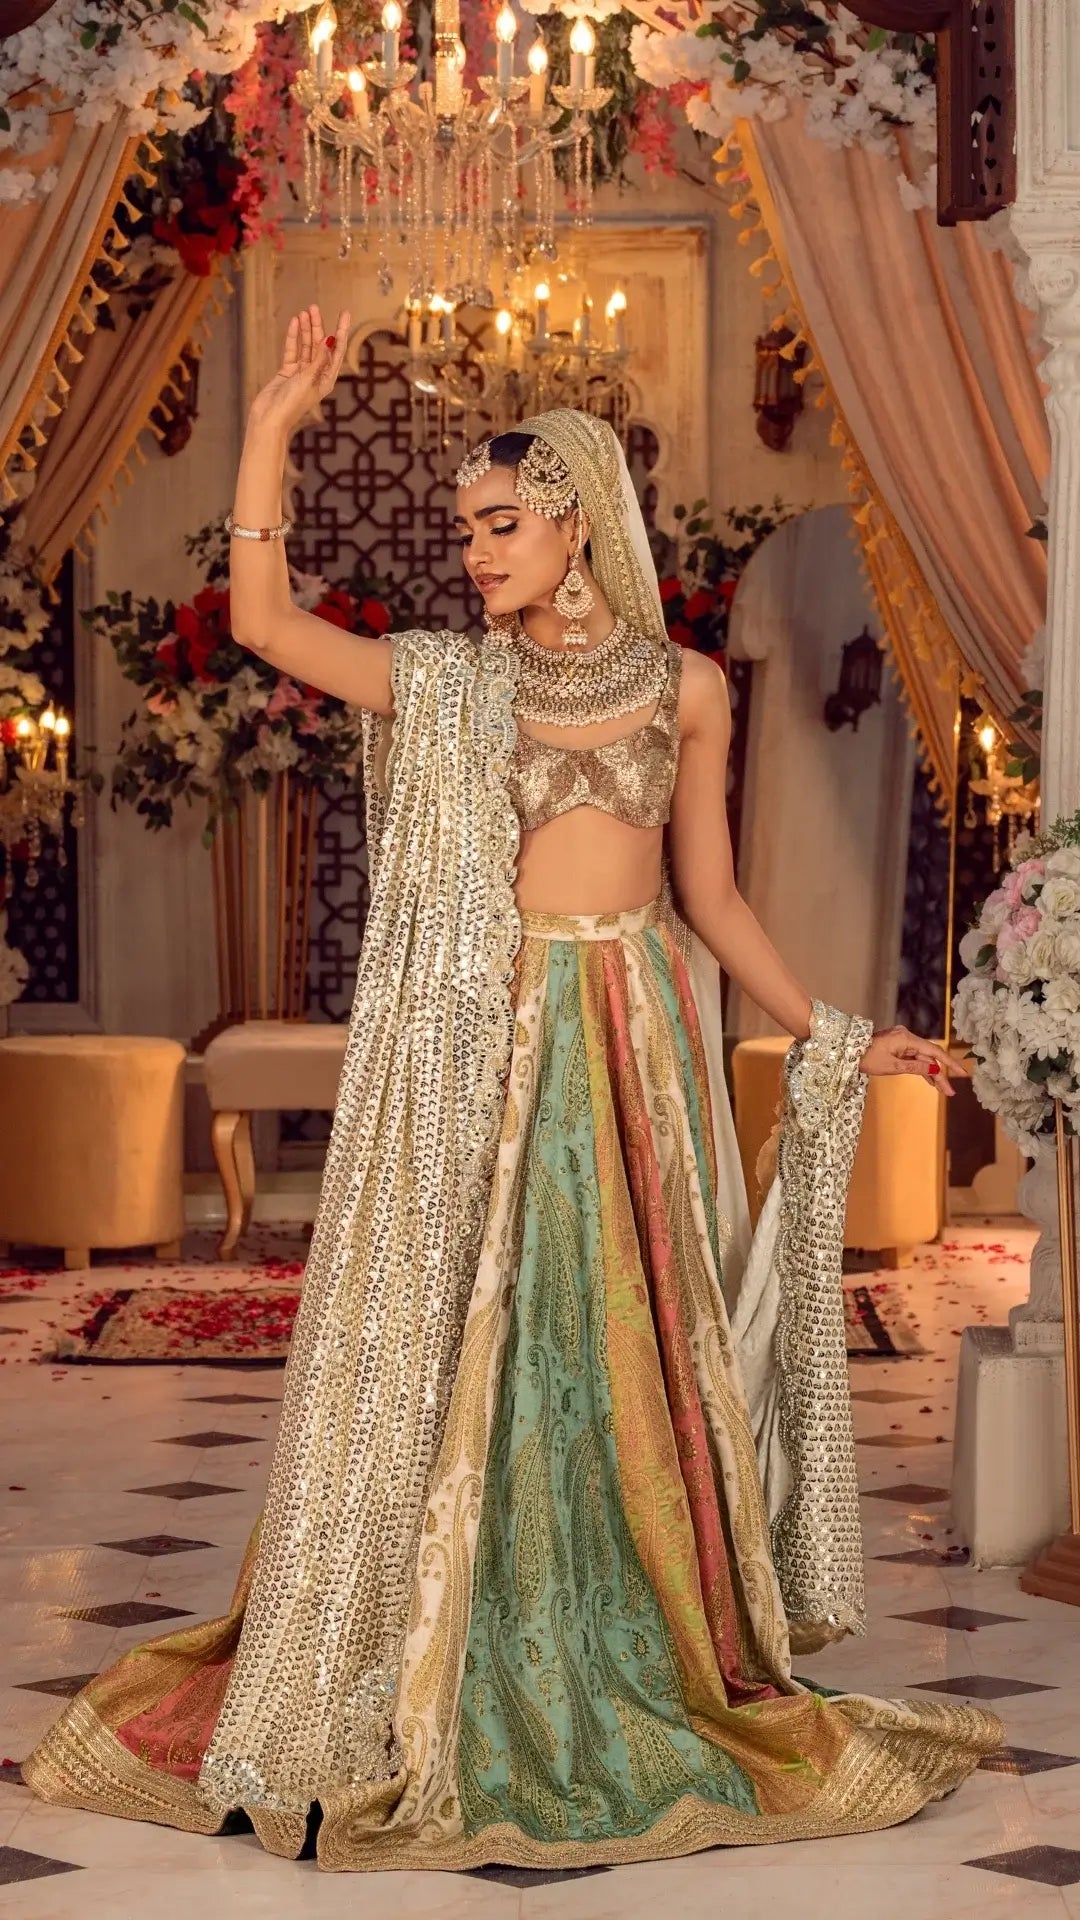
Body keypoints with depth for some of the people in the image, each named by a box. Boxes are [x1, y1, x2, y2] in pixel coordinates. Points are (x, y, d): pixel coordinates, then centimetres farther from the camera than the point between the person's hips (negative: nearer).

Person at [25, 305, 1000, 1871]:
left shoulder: (684, 686, 8)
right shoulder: (447, 688, 4)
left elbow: (710, 895, 12)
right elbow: (262, 619, -7)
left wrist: (838, 1036, 10)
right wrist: (274, 425, -10)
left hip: (636, 1045, 1)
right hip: (487, 1050, -1)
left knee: (635, 1360, 3)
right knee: (470, 1355, -1)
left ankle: (651, 1697, 14)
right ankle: (437, 1700, 8)